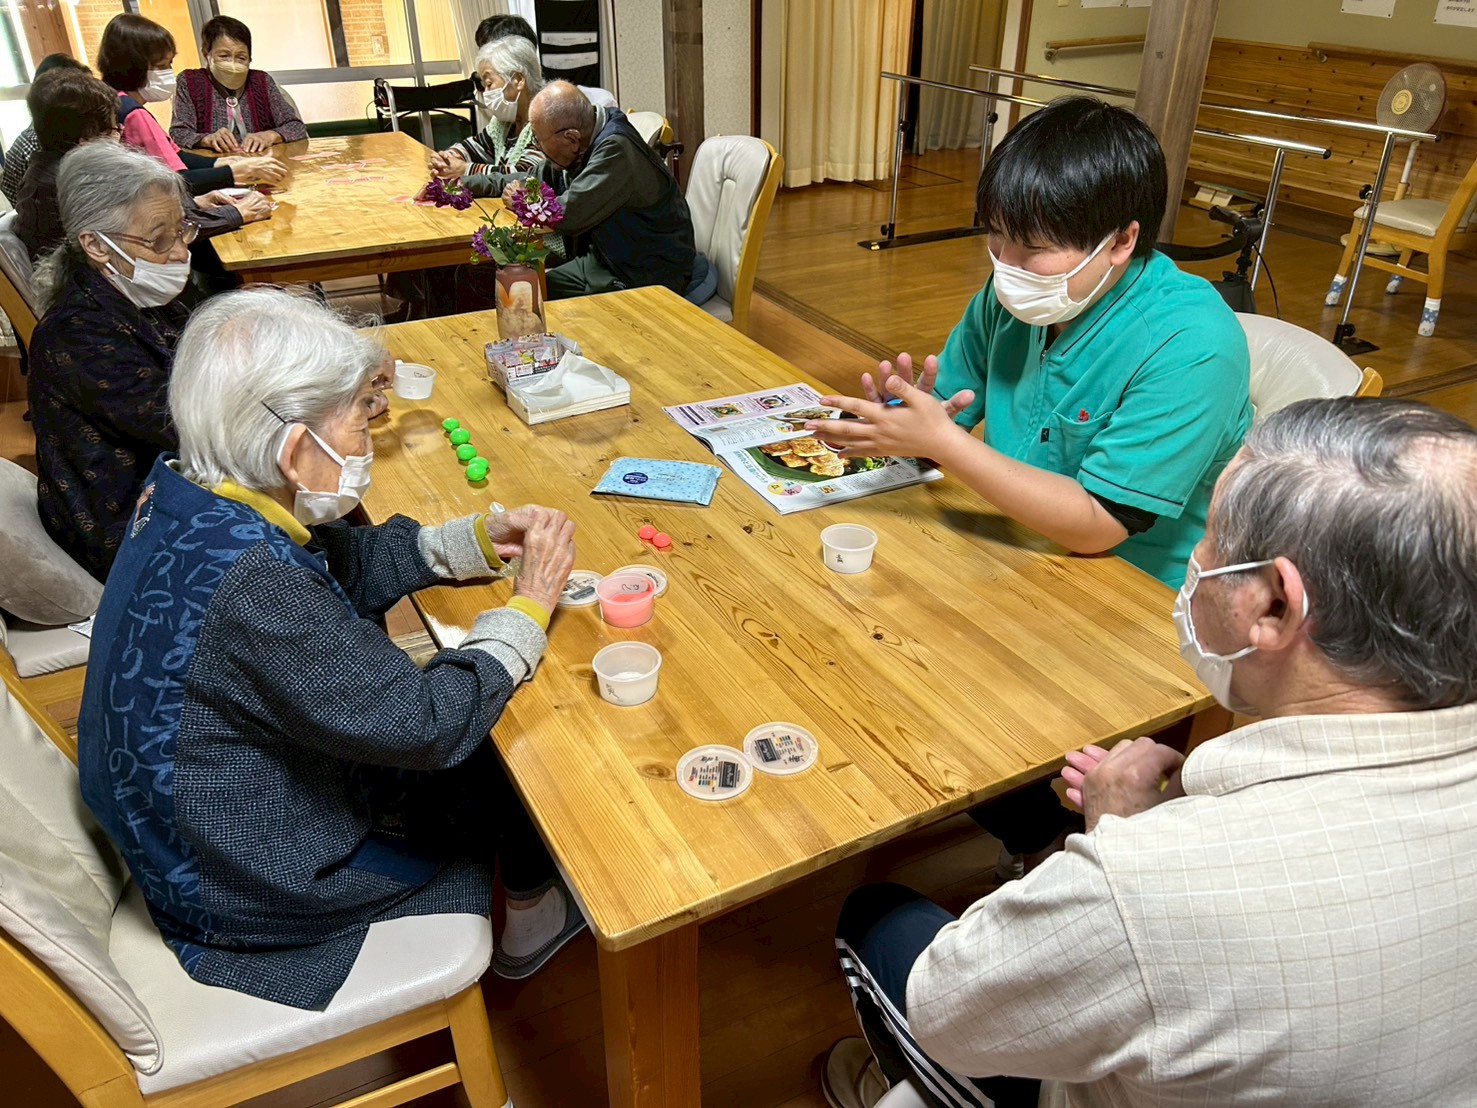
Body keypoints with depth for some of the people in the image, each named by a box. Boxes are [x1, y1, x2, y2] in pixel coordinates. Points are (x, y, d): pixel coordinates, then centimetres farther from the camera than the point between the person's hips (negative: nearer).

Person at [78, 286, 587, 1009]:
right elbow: (427, 726, -31)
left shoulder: (187, 492, -10)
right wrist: (530, 603, -19)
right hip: (248, 884, -8)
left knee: (478, 716, 15)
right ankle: (533, 915, 38)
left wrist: (477, 542, -8)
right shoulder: (251, 588, -38)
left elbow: (348, 561, 3)